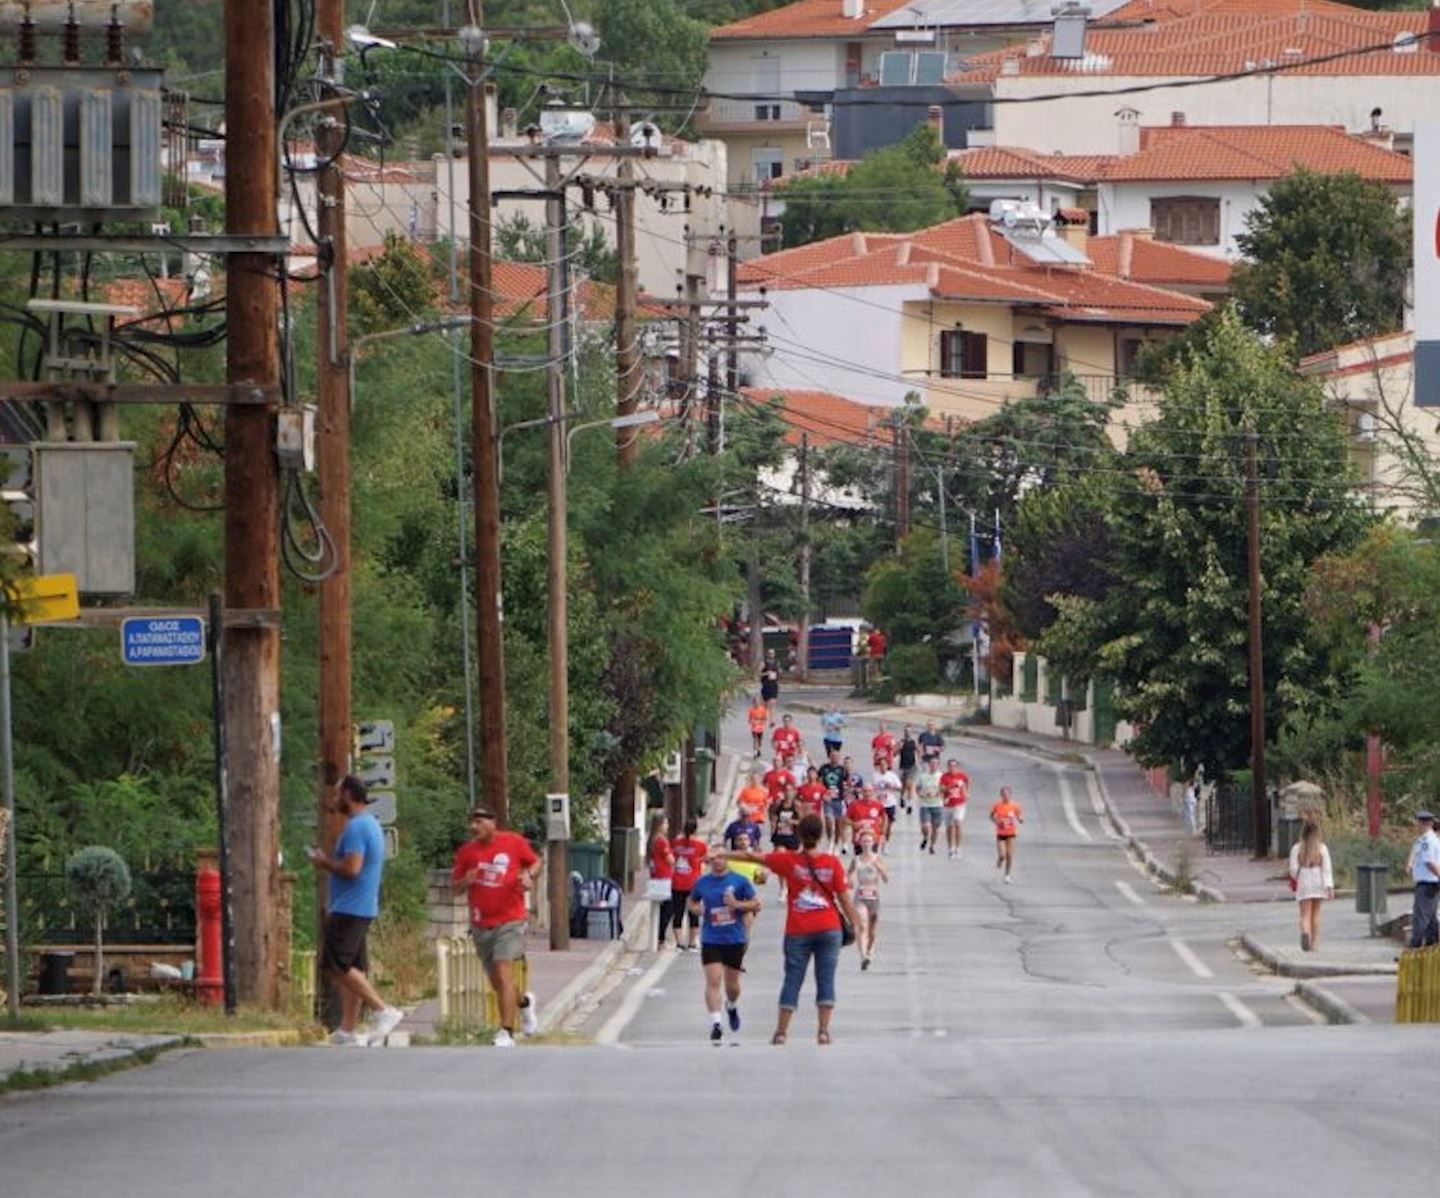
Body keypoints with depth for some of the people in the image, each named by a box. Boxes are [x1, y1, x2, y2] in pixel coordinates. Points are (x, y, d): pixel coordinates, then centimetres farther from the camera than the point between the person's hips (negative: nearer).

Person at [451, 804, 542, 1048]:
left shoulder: (514, 842, -4)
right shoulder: (466, 851, 3)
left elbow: (535, 862, 12)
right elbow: (454, 885, 9)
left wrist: (528, 875, -10)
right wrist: (466, 881, -14)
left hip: (509, 920, -4)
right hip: (481, 925, 4)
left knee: (504, 974, -16)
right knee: (496, 982, 13)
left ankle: (507, 1032, -15)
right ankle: (524, 1002, 44)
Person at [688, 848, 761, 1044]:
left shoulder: (739, 881, -3)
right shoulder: (702, 883, 3)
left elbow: (756, 904, 0)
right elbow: (692, 902, 19)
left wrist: (738, 904, -17)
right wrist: (696, 909, -4)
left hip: (735, 939, 0)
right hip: (711, 940, 0)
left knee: (732, 984, 11)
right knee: (713, 981, -13)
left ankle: (732, 1007, 44)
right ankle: (715, 1023, -14)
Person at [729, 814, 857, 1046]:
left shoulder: (789, 860, -4)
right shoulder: (832, 863, -4)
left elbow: (754, 857, 5)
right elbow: (844, 898, -3)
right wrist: (854, 924, 6)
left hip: (798, 932, 0)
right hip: (829, 929, 0)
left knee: (792, 980, 6)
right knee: (826, 979, 4)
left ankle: (781, 1031, 8)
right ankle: (823, 1030, -3)